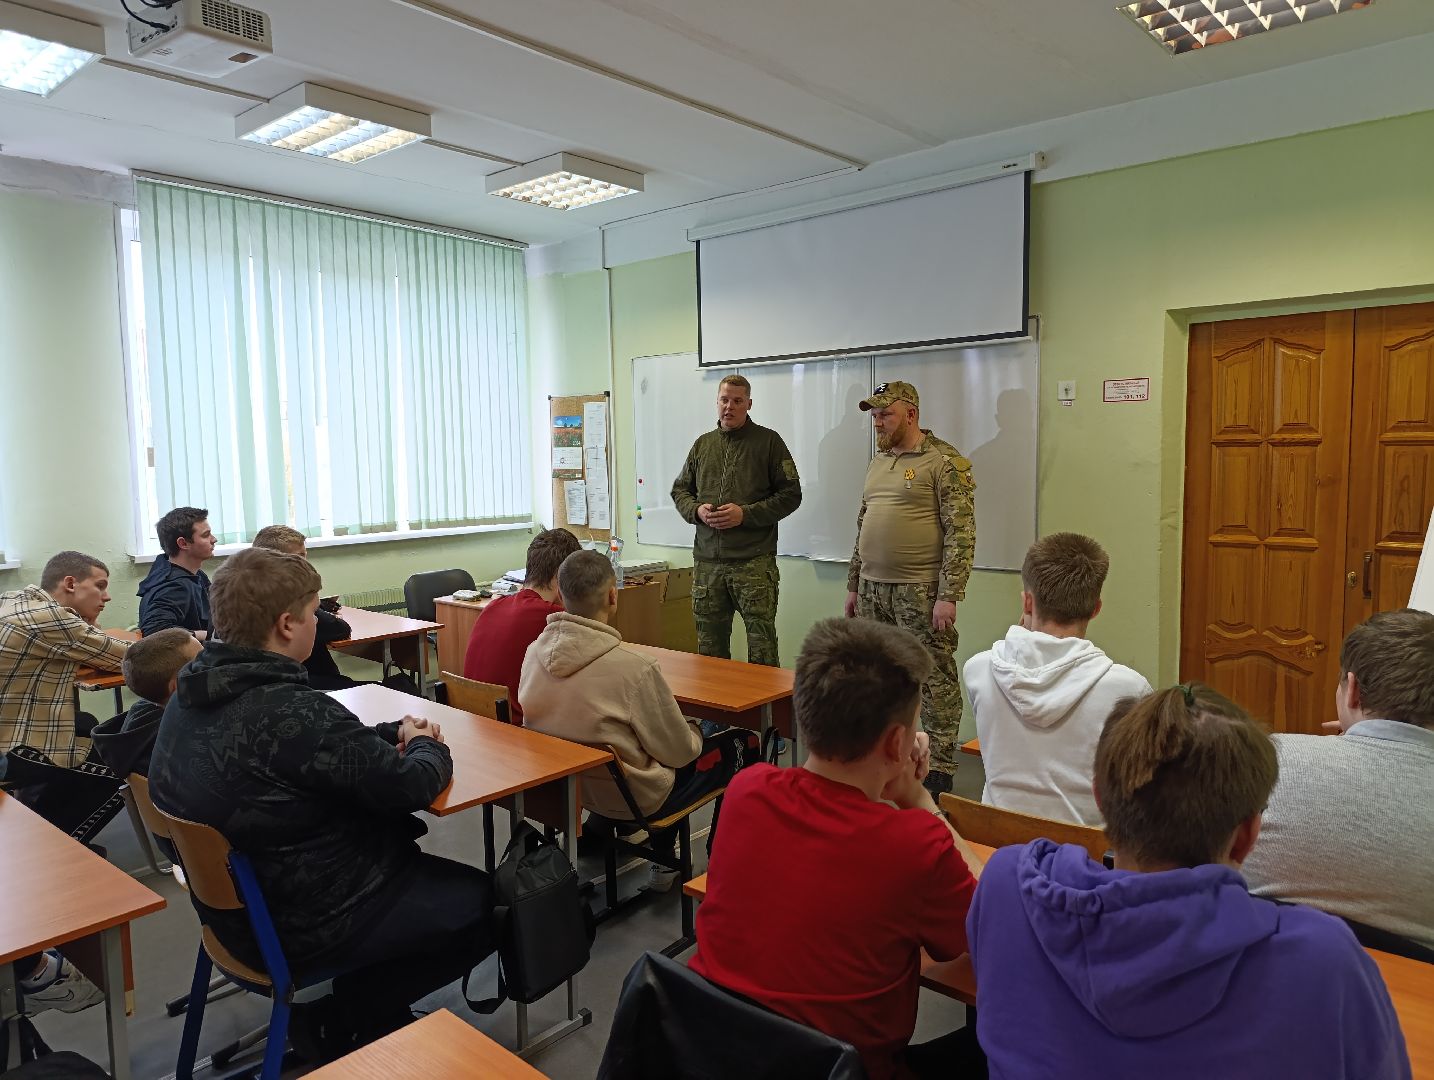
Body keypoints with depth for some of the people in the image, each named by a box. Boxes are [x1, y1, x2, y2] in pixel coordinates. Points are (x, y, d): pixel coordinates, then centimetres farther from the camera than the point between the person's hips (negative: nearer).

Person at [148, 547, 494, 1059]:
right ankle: (340, 1021, 15)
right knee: (488, 903, 7)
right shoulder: (290, 711, -32)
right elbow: (411, 786, -24)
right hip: (303, 925, -9)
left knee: (421, 865, 25)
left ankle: (346, 1013, 25)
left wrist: (392, 734, -1)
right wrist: (426, 747, -3)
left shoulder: (195, 692, -2)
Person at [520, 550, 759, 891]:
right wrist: (694, 733, 6)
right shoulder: (632, 668, -30)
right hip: (633, 799, -6)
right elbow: (680, 752, -18)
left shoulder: (534, 653, -11)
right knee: (743, 744, 11)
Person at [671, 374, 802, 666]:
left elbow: (791, 494, -2)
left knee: (762, 645, -3)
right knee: (709, 645, 11)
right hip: (707, 561, 4)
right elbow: (680, 490, 20)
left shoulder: (768, 441, 1)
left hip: (754, 561, -4)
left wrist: (746, 514, -14)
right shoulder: (703, 444, 15)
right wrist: (697, 510, -3)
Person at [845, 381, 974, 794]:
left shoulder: (944, 461, -8)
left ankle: (940, 770, 10)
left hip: (920, 592, -7)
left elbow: (961, 533, -13)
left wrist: (949, 596, -17)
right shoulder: (877, 463, 16)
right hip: (873, 590, 7)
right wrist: (854, 585, 19)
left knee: (934, 681, 0)